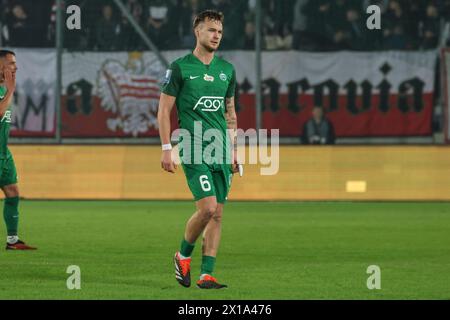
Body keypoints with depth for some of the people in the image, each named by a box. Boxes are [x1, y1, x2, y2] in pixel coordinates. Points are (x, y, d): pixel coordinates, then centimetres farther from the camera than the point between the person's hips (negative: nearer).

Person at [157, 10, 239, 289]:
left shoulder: (227, 69, 13)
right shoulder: (180, 67, -2)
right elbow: (164, 110, -1)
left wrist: (233, 150, 16)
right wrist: (166, 149, -7)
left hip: (221, 152, 5)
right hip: (194, 150, -5)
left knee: (217, 214, 1)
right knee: (207, 207, -17)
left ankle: (207, 275, 5)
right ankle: (183, 256, 7)